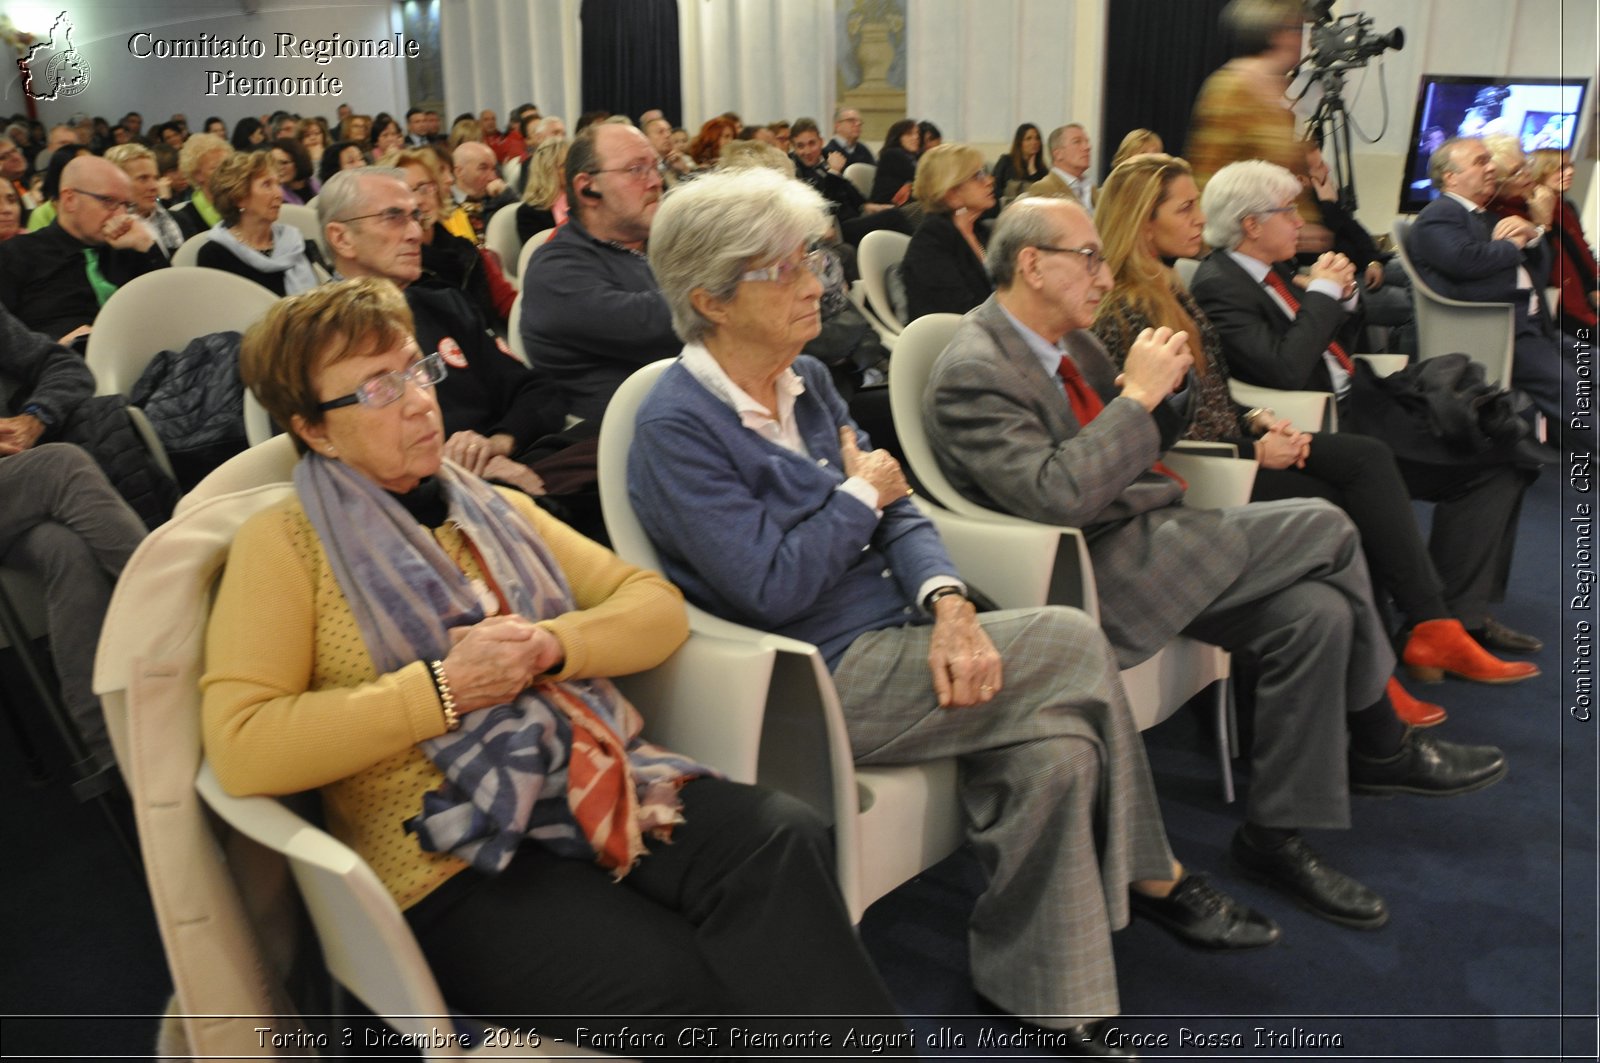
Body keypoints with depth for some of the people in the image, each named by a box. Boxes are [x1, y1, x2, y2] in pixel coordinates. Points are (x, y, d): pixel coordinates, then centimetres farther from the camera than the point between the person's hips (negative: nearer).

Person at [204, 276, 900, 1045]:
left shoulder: (496, 510, 19)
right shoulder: (282, 545, 4)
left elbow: (657, 606, 14)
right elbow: (240, 748, -9)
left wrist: (552, 646, -6)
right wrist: (441, 687, -13)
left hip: (600, 787, 5)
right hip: (453, 863, -4)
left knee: (779, 839, -26)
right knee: (670, 984, -30)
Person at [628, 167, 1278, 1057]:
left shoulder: (807, 381, 11)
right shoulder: (679, 428, -14)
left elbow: (895, 509, 7)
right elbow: (772, 588, -20)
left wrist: (949, 604, -12)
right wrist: (861, 493, -7)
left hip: (894, 640, 7)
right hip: (819, 680, -7)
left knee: (1057, 748, -14)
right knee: (1076, 643, -15)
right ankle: (1156, 877, 8)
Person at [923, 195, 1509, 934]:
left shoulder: (1067, 340, 12)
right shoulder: (971, 373, -15)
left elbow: (1137, 442, 22)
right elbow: (1054, 495, -27)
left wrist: (1165, 385, 1)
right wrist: (1140, 393, -21)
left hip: (1143, 539, 9)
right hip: (1095, 571, -9)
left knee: (1316, 612, -10)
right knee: (1325, 528, -14)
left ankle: (1275, 834, 7)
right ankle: (1380, 747, 5)